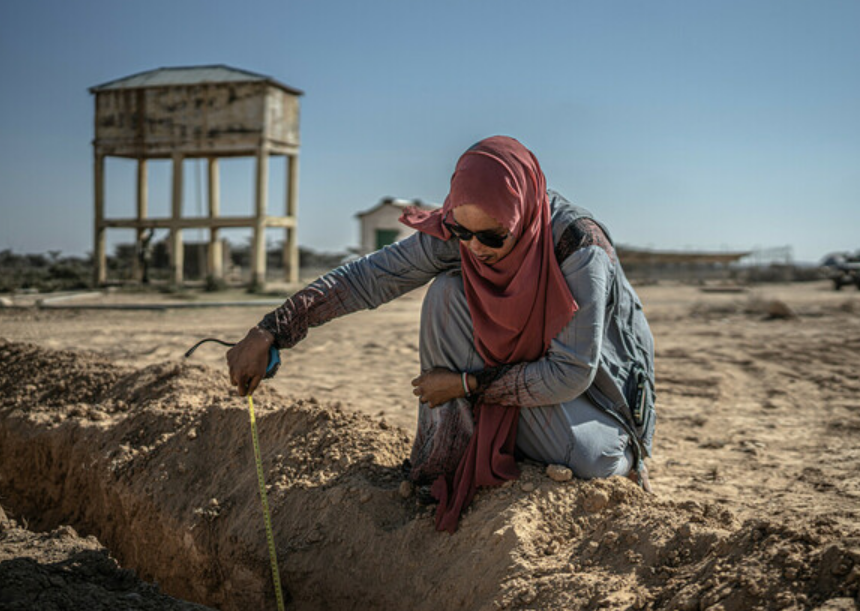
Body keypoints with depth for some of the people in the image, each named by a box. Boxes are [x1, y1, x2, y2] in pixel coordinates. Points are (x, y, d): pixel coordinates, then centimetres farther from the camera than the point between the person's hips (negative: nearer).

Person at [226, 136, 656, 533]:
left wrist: (468, 384, -25)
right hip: (518, 361, 4)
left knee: (589, 461, -35)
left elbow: (572, 373, -29)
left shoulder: (579, 249, -32)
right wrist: (270, 331, -24)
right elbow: (368, 277, -18)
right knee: (446, 291, -22)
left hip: (595, 380, -4)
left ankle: (619, 451, 5)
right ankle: (451, 455, -11)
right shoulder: (455, 234, -19)